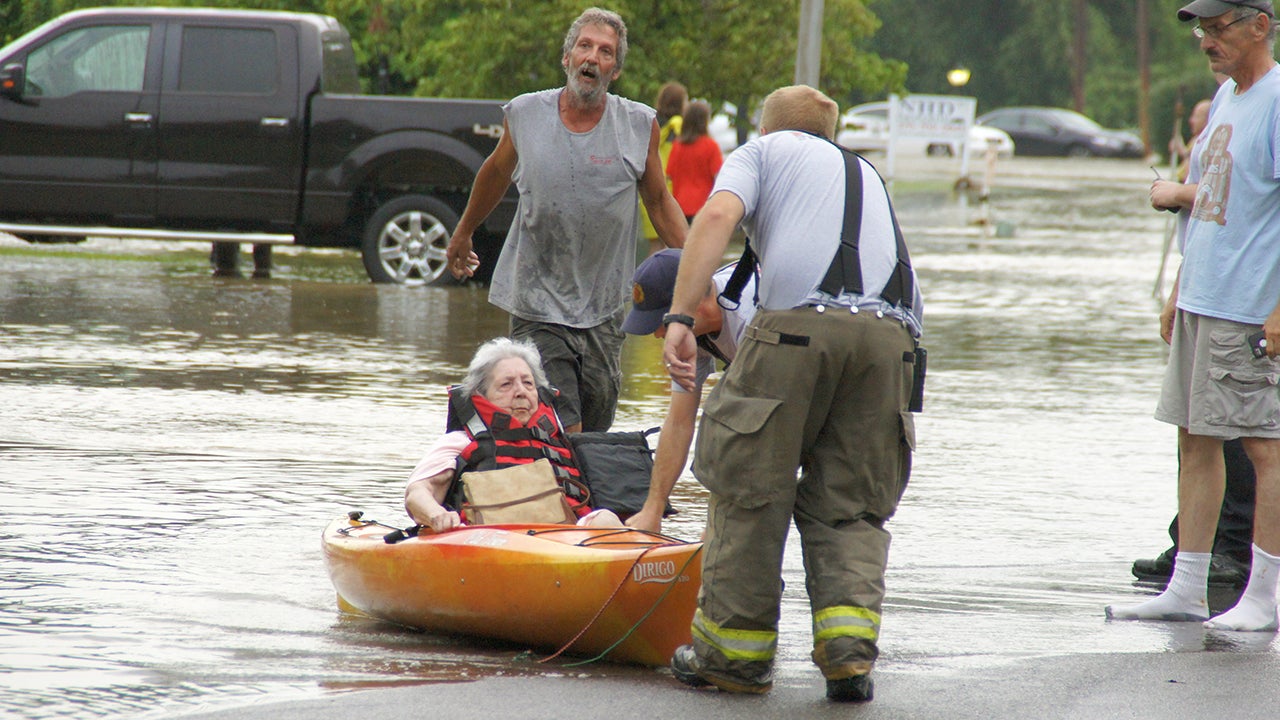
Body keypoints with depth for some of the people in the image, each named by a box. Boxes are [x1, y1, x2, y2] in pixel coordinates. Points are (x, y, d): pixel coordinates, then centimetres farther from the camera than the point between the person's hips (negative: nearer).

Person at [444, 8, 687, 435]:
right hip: (537, 309, -1)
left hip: (604, 314, 1)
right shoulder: (524, 115, 1)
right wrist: (463, 234, 34)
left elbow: (659, 202, 11)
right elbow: (497, 173, 20)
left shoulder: (640, 126, 0)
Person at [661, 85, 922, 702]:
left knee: (749, 488, 6)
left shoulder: (765, 150, 22)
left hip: (797, 324, -4)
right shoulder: (867, 174, 36)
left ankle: (736, 650, 10)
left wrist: (679, 317, -6)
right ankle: (849, 643, -5)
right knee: (851, 504, 11)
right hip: (890, 332, 4)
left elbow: (717, 215, 2)